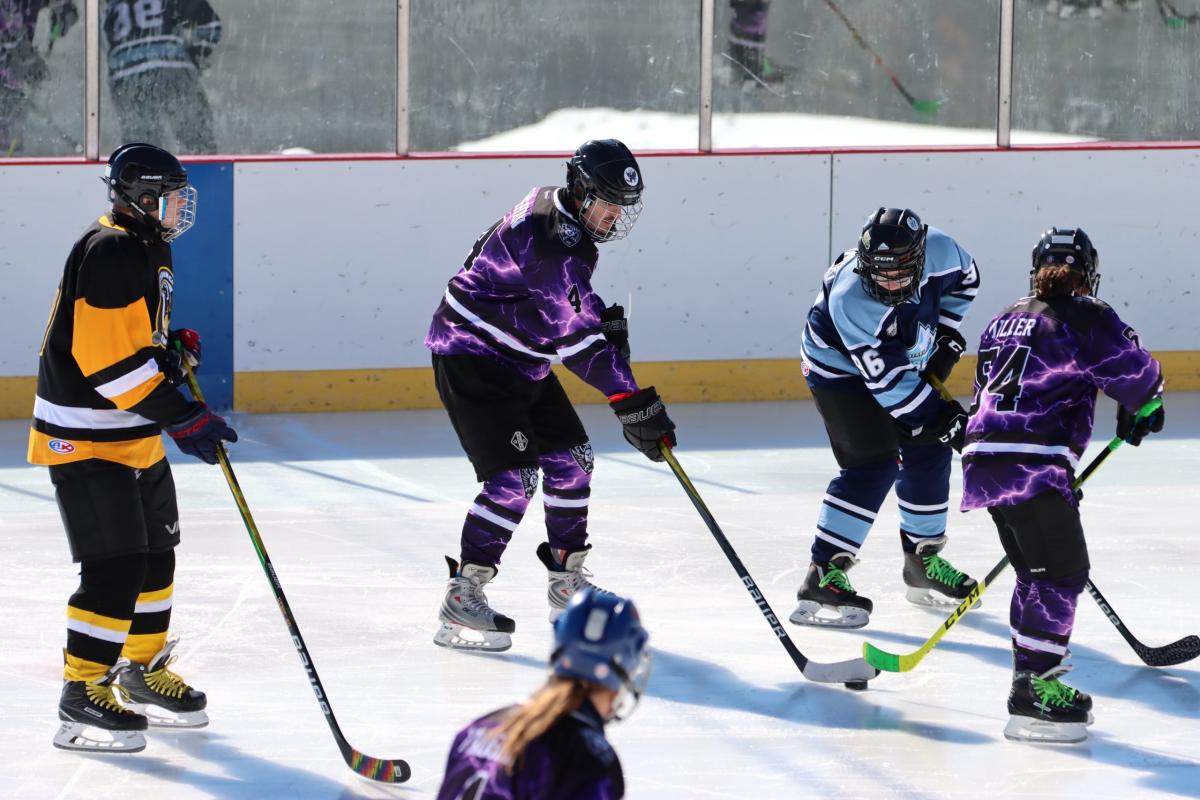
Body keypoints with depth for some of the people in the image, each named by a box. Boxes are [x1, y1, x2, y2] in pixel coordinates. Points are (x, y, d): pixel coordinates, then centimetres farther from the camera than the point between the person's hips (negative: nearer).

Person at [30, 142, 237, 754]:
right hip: (85, 439, -11)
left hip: (135, 437, 11)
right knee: (114, 566, -13)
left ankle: (142, 673, 32)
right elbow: (108, 357, -27)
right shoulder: (110, 251, -22)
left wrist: (174, 349, 3)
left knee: (155, 557, 17)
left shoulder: (149, 248, 12)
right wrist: (181, 417, -26)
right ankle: (83, 694, -7)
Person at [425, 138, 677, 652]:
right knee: (512, 477, -17)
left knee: (570, 458, 12)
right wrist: (633, 403, -33)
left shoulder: (565, 217, 2)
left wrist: (603, 317, 4)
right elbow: (579, 340, -32)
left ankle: (567, 583, 25)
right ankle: (461, 601, -14)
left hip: (521, 359, 10)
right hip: (471, 356, -10)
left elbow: (569, 294, 23)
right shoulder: (548, 240, -29)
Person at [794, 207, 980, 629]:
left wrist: (946, 333, -5)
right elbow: (888, 379, -35)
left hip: (909, 359, 7)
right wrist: (942, 417, -33)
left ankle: (923, 561, 30)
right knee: (873, 463, -19)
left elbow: (964, 277, 2)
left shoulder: (938, 249, -24)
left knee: (929, 451, 11)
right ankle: (822, 577, -19)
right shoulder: (849, 298, -39)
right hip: (840, 368, -7)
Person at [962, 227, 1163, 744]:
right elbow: (1134, 371, -2)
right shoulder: (1085, 319, -1)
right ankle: (1033, 695, -15)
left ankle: (1035, 675, 23)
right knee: (1061, 572, -8)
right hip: (1033, 463, -8)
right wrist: (1140, 410, 22)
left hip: (985, 454, 8)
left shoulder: (1005, 322, 24)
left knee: (1037, 571, 19)